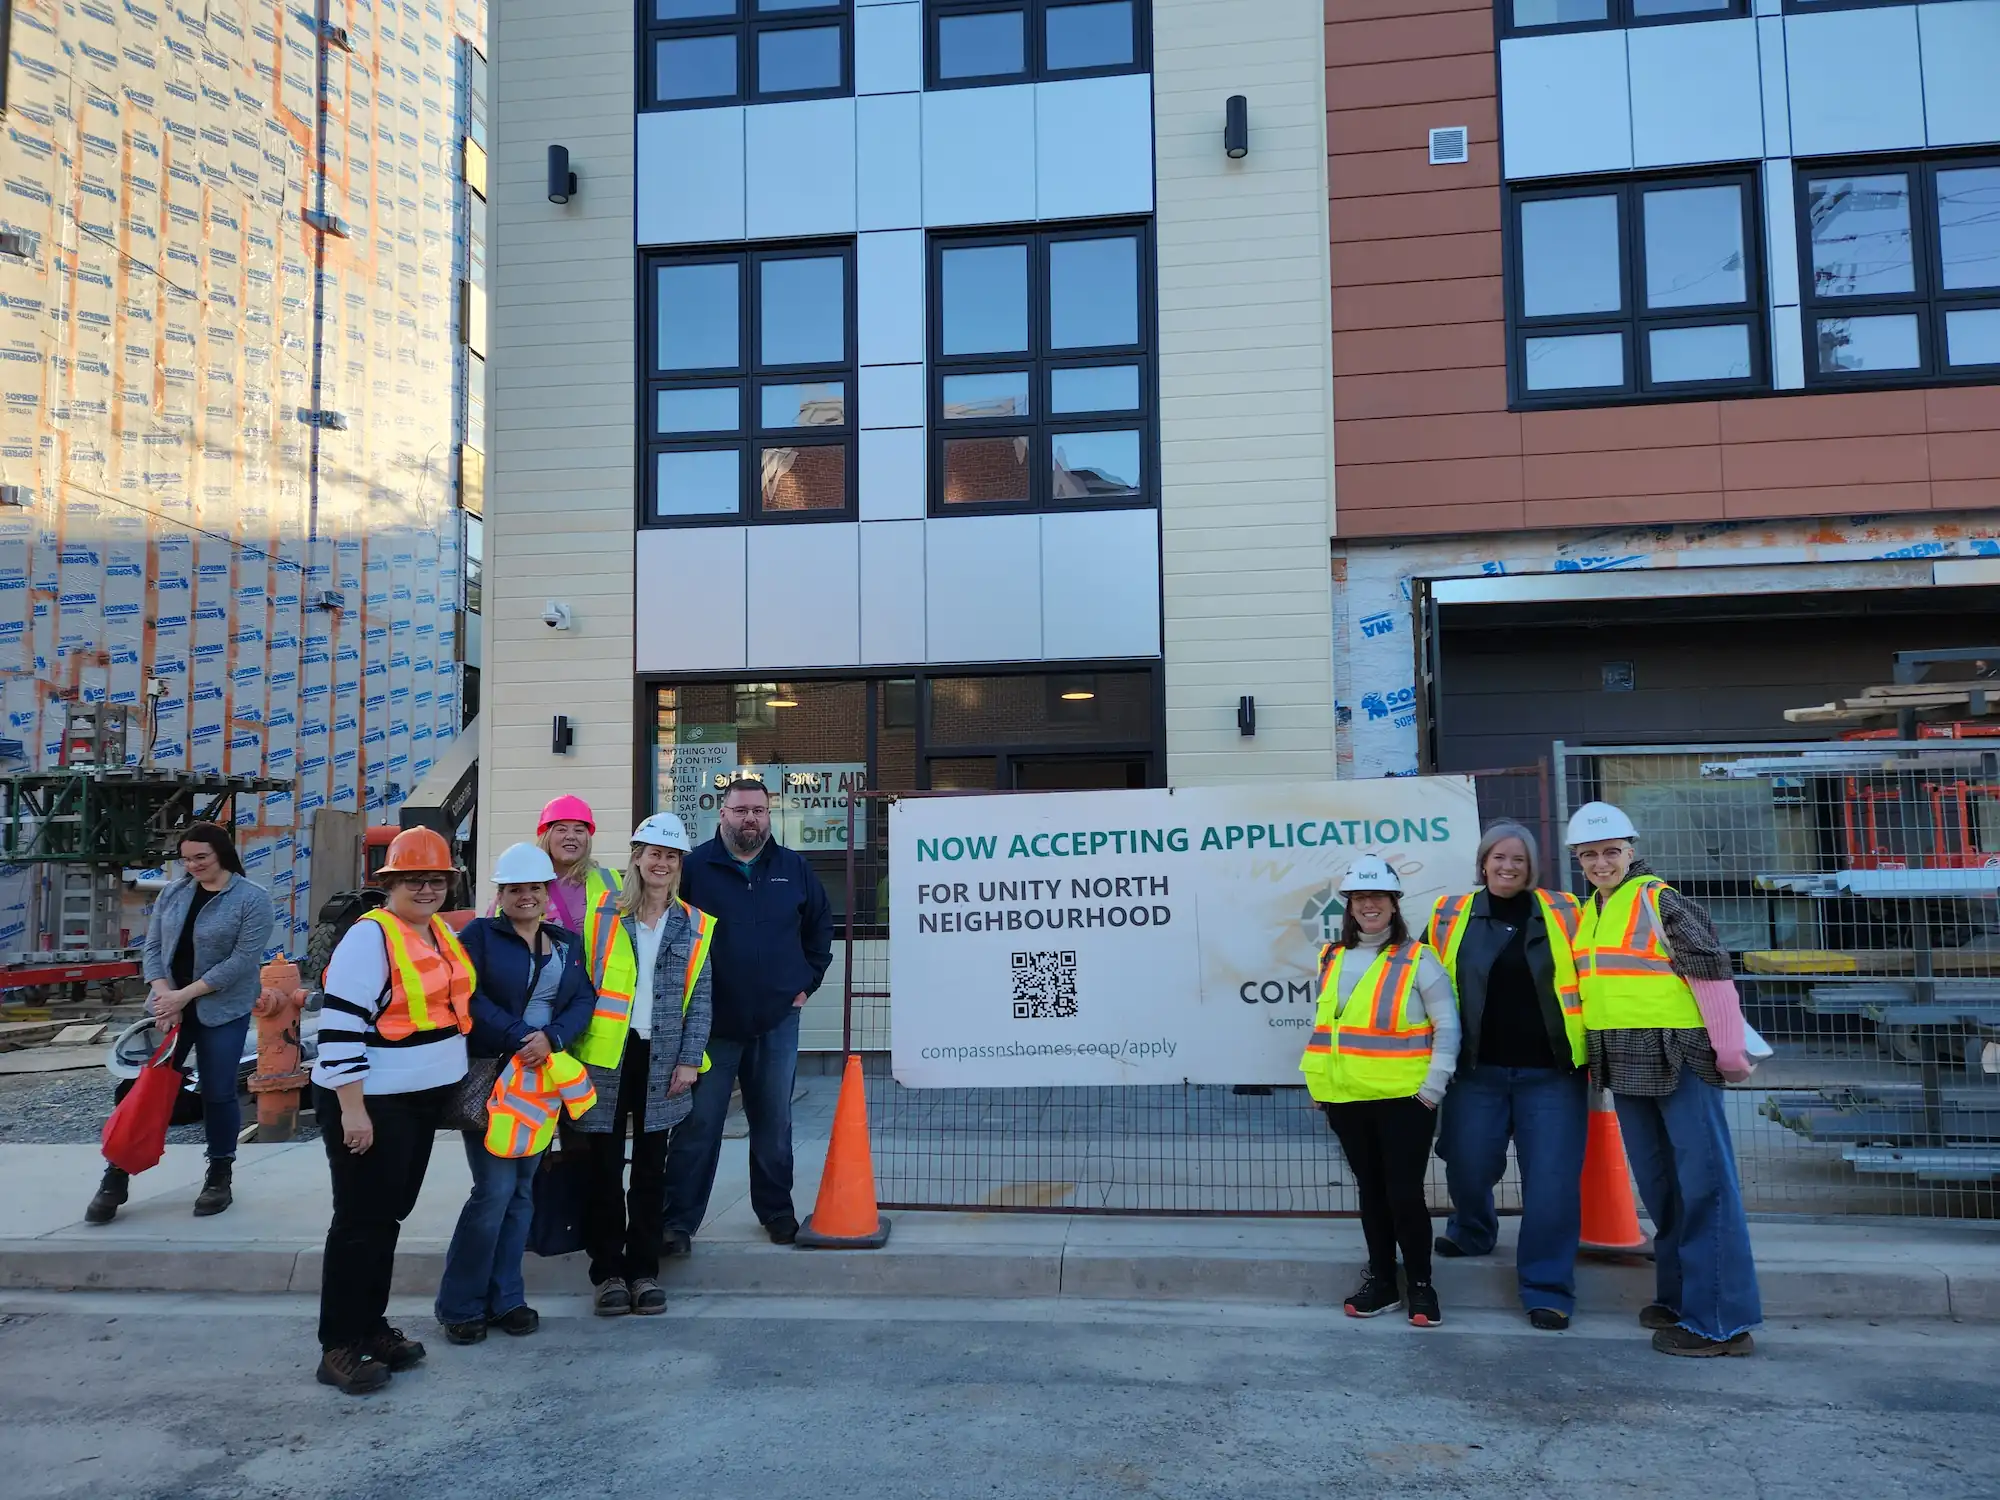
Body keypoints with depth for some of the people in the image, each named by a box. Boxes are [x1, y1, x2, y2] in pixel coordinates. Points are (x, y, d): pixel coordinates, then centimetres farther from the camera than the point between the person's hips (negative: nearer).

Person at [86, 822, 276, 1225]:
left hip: (222, 1011, -4)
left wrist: (185, 994, -17)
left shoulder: (253, 899, -11)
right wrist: (164, 997, -10)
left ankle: (219, 1176, 19)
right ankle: (115, 1180, 15)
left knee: (218, 1094, 3)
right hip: (168, 1006, 4)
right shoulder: (172, 893, 5)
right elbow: (153, 946, 4)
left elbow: (243, 959, -16)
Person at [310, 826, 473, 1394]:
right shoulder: (370, 937, -16)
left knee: (389, 1216, 16)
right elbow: (339, 1026, -20)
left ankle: (370, 1326, 28)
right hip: (370, 1104, -8)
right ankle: (339, 1348, 9)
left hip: (422, 1101, 8)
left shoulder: (441, 933, 9)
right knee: (361, 1222, -1)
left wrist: (463, 1085, 18)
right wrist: (352, 1109, -22)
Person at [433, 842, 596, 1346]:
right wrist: (520, 1039, -19)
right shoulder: (480, 935, -1)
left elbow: (584, 1000, 2)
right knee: (495, 1187, -9)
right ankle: (460, 1305, 7)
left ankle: (505, 1298, 20)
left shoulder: (568, 943, 12)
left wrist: (551, 1038, -16)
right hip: (489, 1077, -5)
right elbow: (470, 998, -13)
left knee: (522, 1189, 9)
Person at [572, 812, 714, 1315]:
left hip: (662, 1059, 1)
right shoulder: (603, 912, 3)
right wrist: (571, 1046, -7)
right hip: (606, 1056, -1)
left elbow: (701, 998, 6)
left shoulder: (695, 926, 7)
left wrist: (689, 1060, -2)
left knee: (651, 1168, 8)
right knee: (605, 1166, 4)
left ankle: (644, 1270, 19)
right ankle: (608, 1272, 16)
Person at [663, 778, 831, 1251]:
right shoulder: (695, 867, -4)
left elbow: (821, 924, 15)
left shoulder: (794, 868, 5)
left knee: (775, 1123, 13)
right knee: (698, 1124, 1)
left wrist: (808, 980, 9)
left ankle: (777, 1212, 27)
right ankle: (678, 1221, 10)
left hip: (779, 1019, 3)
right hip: (712, 1020, -2)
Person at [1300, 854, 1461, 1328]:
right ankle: (1381, 1280, 26)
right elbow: (1322, 1025, 17)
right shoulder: (1331, 959, 9)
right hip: (1346, 1099, 5)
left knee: (1405, 1193, -2)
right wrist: (1320, 1084, 12)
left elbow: (1448, 1027, -7)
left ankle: (1420, 1284, 16)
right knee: (1370, 1191, 14)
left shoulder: (1417, 959, -6)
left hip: (1404, 1097, -5)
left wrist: (1433, 1086, -12)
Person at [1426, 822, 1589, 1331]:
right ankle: (1472, 1231, 43)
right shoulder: (1451, 915, 4)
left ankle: (1547, 1288, 13)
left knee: (1551, 1180, -1)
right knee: (1468, 1167, 10)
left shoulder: (1563, 912, 1)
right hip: (1478, 1072, 1)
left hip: (1550, 1073, -1)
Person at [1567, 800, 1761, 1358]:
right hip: (1625, 1067, 8)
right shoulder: (1588, 913, 14)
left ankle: (1721, 1320, 2)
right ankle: (1679, 1296, 27)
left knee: (1704, 1184, -4)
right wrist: (1593, 1052, 22)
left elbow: (1711, 972, -12)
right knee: (1657, 1186, 15)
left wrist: (1730, 1052, -13)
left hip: (1679, 1060, -8)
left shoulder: (1659, 900, -9)